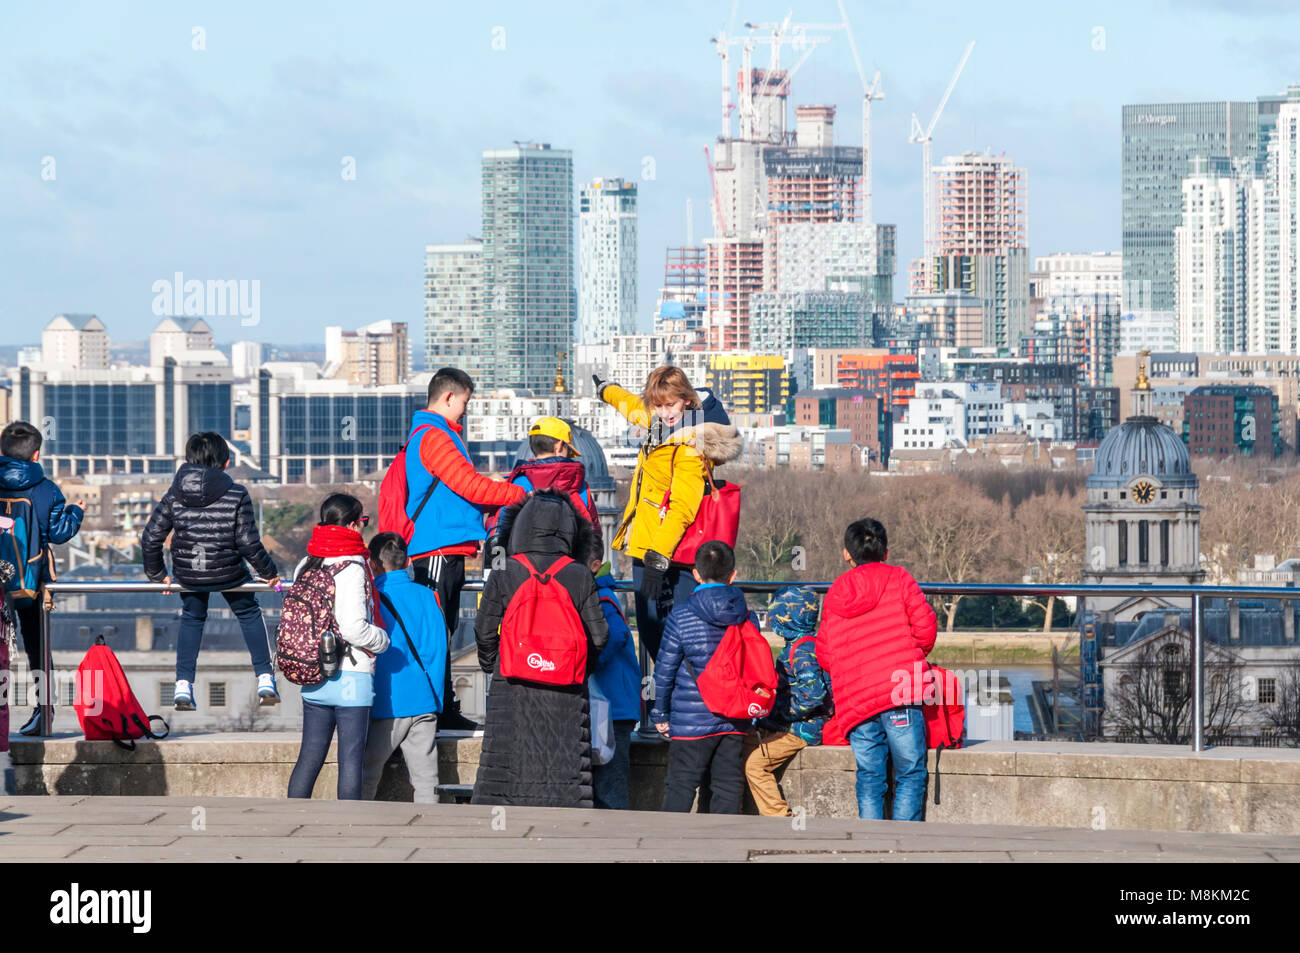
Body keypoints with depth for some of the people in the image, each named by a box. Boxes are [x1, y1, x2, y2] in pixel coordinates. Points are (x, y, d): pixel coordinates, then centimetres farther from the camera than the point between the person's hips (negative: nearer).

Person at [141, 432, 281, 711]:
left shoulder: (174, 495, -7)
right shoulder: (236, 496, -14)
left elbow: (151, 537, -4)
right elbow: (249, 543, -13)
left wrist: (157, 574, 11)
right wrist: (269, 573, 3)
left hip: (187, 575, 2)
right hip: (229, 573, -2)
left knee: (191, 618, 28)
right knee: (249, 613, 25)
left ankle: (183, 686, 17)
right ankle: (265, 680, 22)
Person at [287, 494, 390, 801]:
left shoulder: (305, 566, 7)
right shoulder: (351, 568, -15)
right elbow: (354, 628, -21)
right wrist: (382, 639, -3)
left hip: (312, 679, 7)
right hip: (351, 678, -7)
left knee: (309, 756, 12)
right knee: (351, 759, -2)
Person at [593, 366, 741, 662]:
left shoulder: (689, 446, -17)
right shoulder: (663, 424, 10)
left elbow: (682, 508, -25)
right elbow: (638, 409, 35)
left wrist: (658, 557, -31)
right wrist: (606, 390, 53)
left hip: (667, 554, -9)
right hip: (647, 550, 9)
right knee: (650, 635, 7)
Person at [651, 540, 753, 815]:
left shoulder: (681, 616, -9)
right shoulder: (747, 617, 2)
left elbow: (665, 670, -5)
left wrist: (660, 714, 6)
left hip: (692, 719, -3)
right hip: (735, 720, 4)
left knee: (681, 786, 1)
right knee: (727, 786, 8)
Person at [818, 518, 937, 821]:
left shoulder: (834, 594, 14)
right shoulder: (898, 578, 4)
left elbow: (824, 654, 12)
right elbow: (925, 625, -2)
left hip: (854, 702, 4)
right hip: (899, 693, -4)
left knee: (869, 777, 8)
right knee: (910, 774, 1)